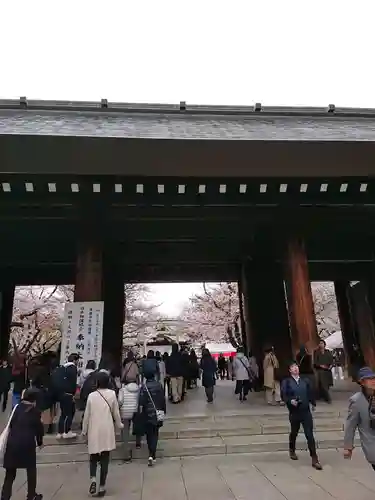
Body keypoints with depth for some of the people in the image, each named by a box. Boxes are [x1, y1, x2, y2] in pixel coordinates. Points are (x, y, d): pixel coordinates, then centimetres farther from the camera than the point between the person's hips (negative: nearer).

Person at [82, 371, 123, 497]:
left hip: (94, 431, 0)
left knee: (93, 457, 16)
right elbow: (116, 412, 2)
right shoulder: (112, 394, -6)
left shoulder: (91, 396, -6)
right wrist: (119, 424, 19)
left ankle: (93, 479, -6)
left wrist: (84, 430, 13)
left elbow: (87, 415, -1)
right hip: (107, 431, 0)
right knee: (104, 459, 9)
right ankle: (102, 486, 13)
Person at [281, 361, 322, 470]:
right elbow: (284, 395, -12)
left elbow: (310, 393, 13)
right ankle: (292, 451, 43)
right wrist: (290, 401, -28)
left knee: (310, 435, -4)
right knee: (294, 432, 19)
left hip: (306, 411, 1)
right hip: (294, 412, -1)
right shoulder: (286, 382, -5)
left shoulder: (305, 381, 3)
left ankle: (314, 459, 1)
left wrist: (313, 403, 19)